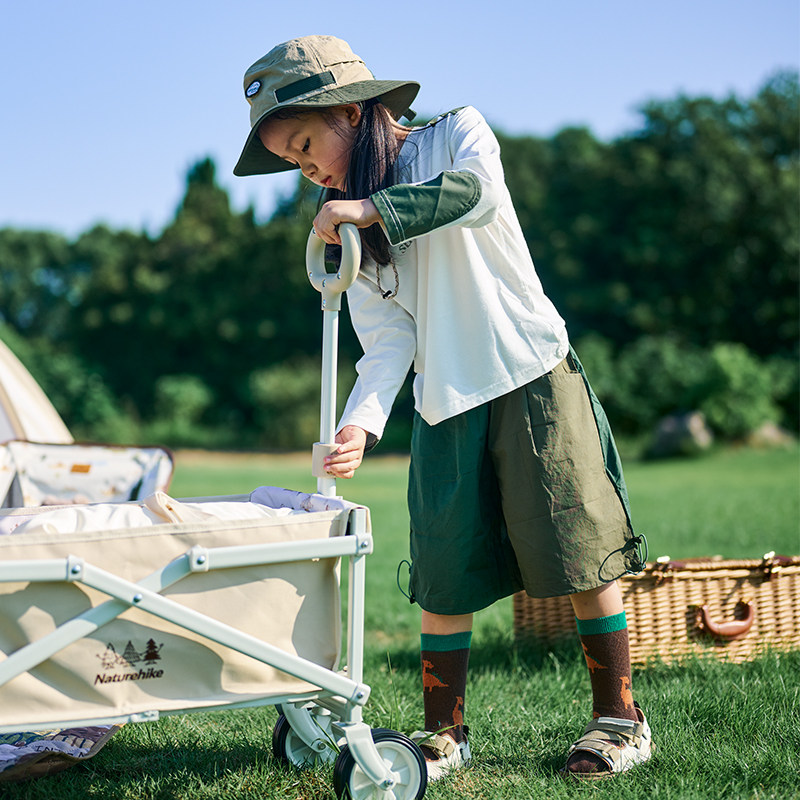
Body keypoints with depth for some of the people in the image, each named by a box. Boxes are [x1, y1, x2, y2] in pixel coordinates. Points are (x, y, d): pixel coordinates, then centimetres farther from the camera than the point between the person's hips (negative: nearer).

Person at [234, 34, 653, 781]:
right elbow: (387, 342, -2)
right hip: (444, 410, 4)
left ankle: (620, 719, 7)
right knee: (444, 577, 1)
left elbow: (480, 195, -23)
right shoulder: (347, 231, 10)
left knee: (580, 552, -3)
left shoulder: (457, 132, 1)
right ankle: (444, 733, 14)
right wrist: (361, 422, -18)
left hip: (532, 381, -4)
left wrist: (372, 207, -23)